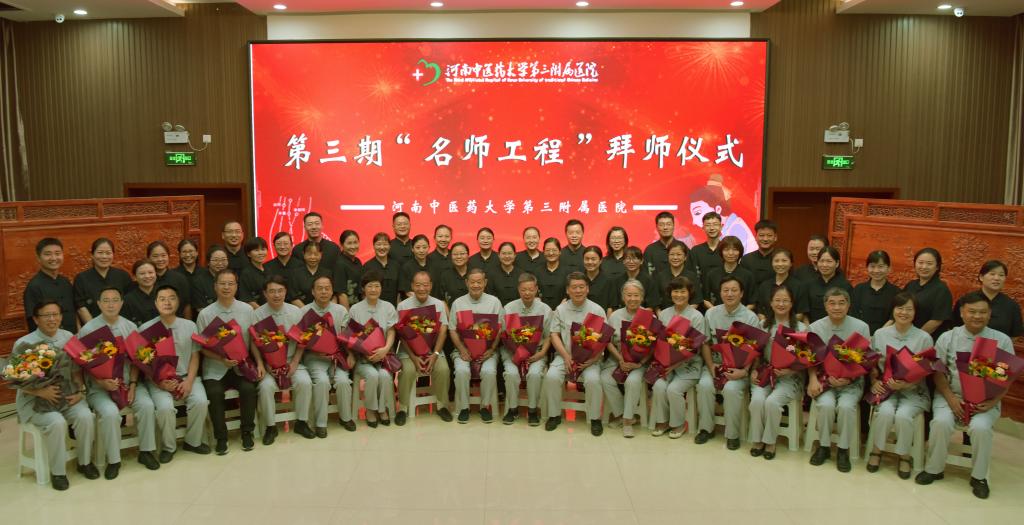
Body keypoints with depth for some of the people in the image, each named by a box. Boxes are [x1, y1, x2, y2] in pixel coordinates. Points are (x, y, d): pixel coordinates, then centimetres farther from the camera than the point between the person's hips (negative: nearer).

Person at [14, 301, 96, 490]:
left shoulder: (69, 338, 1)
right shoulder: (24, 344, -10)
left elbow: (76, 370, 7)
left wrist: (79, 392, -9)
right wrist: (40, 391, -21)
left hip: (67, 393, 3)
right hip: (34, 399, -3)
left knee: (85, 416, -24)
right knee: (56, 422, -30)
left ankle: (84, 462, 1)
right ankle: (57, 471, -8)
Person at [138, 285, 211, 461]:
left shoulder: (189, 326, 4)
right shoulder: (146, 328, -4)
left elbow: (195, 356, 6)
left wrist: (189, 381, -8)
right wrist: (159, 382, -15)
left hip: (186, 376, 2)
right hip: (158, 379, -2)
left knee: (201, 401, -22)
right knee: (165, 406, -28)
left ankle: (193, 441, 4)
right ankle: (168, 447, -1)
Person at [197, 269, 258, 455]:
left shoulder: (247, 310, 3)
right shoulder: (205, 314, -2)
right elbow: (202, 347, 0)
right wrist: (222, 359, -16)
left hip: (242, 366, 1)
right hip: (215, 368, -1)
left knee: (248, 389, -26)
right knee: (214, 392, -27)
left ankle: (247, 433, -3)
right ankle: (220, 437, -6)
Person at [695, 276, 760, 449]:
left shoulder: (751, 317, -4)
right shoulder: (711, 313, 6)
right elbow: (705, 343, 7)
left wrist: (744, 371, -19)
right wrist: (711, 365, -7)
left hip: (740, 367, -3)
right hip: (716, 363, 3)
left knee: (731, 388, -30)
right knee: (704, 385, -25)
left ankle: (732, 434, -11)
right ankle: (706, 428, -5)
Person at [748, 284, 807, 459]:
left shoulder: (801, 328, 1)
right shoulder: (763, 325, 9)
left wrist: (790, 370, -17)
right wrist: (754, 371, -6)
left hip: (790, 378, -2)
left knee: (772, 401, -28)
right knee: (757, 399, -27)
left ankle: (770, 441, -5)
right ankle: (757, 439, -5)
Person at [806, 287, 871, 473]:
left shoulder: (861, 327, -4)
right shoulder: (816, 327, 1)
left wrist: (847, 379, -18)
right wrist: (813, 379, -16)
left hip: (851, 382, -1)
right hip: (824, 379, 1)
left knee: (846, 406, -29)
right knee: (826, 404, -28)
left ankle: (843, 449, -6)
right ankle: (824, 446, -3)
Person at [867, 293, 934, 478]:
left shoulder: (924, 338, -2)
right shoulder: (880, 334, 5)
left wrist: (905, 384, -18)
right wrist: (875, 382, -9)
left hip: (913, 391, -1)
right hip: (885, 388, 1)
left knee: (903, 415, -30)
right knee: (885, 412, -29)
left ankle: (904, 455, -2)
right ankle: (877, 450, -3)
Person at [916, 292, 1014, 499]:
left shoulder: (1002, 341, 2)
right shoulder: (948, 338, 3)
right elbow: (938, 372, 2)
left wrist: (992, 402, -13)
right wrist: (951, 398, -13)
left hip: (986, 400, 0)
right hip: (951, 395, 1)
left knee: (980, 427, -29)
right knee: (941, 421, -27)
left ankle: (979, 477, -4)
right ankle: (933, 468, -5)